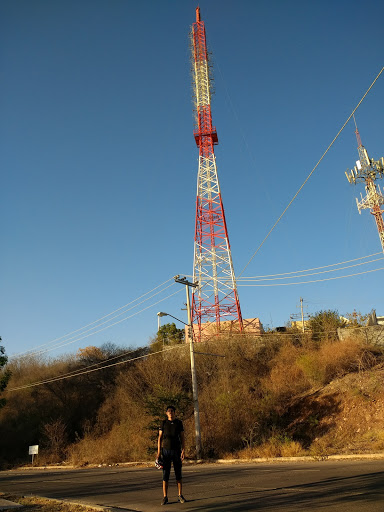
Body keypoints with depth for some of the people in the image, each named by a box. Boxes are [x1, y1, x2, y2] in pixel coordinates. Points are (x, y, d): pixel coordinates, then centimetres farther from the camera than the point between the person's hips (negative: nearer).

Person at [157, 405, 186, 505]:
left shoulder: (179, 423, 2)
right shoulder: (163, 423, 1)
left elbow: (182, 438, 1)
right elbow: (160, 438, 1)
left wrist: (183, 451, -8)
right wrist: (158, 452, -7)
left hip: (176, 451, 0)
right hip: (166, 451, 0)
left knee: (178, 474, 4)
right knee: (165, 474, -1)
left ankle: (180, 496, 14)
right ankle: (165, 497, 6)